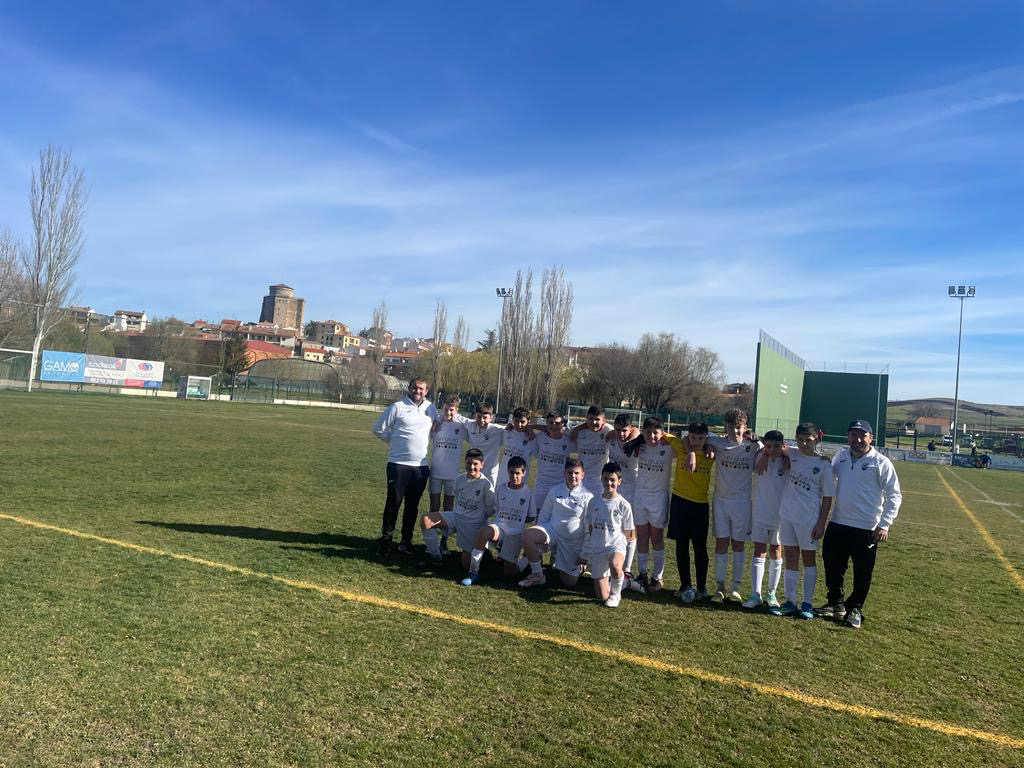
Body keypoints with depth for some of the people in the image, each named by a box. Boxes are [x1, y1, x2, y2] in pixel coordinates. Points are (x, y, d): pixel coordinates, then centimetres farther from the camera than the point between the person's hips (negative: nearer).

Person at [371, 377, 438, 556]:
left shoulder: (431, 408, 7)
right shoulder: (397, 407, -5)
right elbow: (379, 429, 0)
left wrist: (427, 444, 9)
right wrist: (395, 441, 1)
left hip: (421, 466, 4)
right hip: (398, 464, -4)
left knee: (413, 505, 10)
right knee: (393, 502, 0)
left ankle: (406, 540, 21)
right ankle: (386, 539, 14)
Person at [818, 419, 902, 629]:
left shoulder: (881, 462, -8)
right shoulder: (841, 456, 7)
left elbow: (894, 495, -7)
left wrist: (884, 525, -13)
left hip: (866, 529, -5)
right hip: (838, 524, 5)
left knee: (863, 572, 5)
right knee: (832, 566, 13)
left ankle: (855, 609, 25)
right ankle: (836, 603, 32)